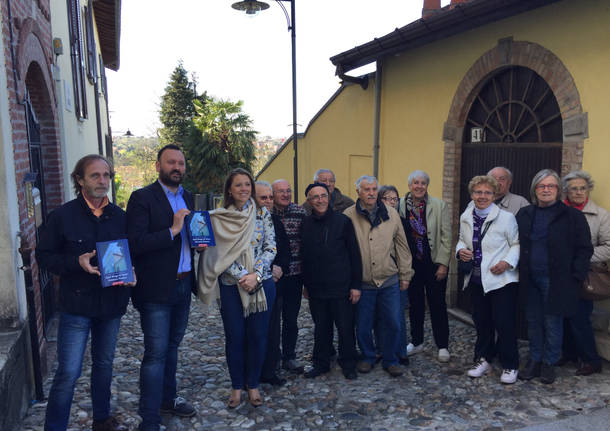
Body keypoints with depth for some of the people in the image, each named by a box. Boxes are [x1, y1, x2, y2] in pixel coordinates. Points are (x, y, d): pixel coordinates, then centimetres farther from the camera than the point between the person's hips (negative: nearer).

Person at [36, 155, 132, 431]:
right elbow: (44, 255, -4)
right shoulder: (63, 215, -6)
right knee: (68, 372, -4)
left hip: (112, 303, 4)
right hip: (77, 304, -4)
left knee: (104, 364, 19)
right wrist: (77, 262, -19)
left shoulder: (120, 217, 3)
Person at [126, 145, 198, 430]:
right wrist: (172, 230, -25)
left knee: (171, 347, 20)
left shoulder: (187, 198, 11)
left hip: (183, 285, 7)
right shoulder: (142, 198, -11)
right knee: (156, 353, -3)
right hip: (156, 289, -7)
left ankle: (168, 398, 37)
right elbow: (135, 244, -20)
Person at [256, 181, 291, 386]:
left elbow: (286, 251, 12)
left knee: (273, 328, 9)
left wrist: (280, 269, -6)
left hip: (275, 283, 5)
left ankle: (269, 370, 22)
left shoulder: (276, 221, 11)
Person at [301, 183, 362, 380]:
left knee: (345, 328, 6)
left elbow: (354, 255, -4)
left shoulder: (343, 221, -6)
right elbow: (304, 256, 12)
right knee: (321, 328, 15)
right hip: (316, 288, 3)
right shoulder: (306, 224, 4)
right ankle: (321, 363, 31)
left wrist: (356, 284, -6)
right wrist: (306, 283, 13)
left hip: (340, 287, -3)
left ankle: (348, 365, 24)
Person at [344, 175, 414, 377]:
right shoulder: (348, 216, -3)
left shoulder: (391, 214, 3)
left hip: (389, 281, 2)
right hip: (362, 283, -1)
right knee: (363, 325, 9)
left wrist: (405, 275, 8)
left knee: (393, 323, 6)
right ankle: (367, 357, 33)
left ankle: (390, 360, 26)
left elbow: (401, 245, 9)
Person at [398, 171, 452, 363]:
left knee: (437, 304, 3)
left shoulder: (439, 206, -3)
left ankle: (442, 346, 16)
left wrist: (443, 264, -8)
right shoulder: (400, 205, 1)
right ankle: (416, 342, 28)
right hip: (411, 263, 2)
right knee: (415, 304, 13)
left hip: (434, 263, -2)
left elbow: (446, 236, -4)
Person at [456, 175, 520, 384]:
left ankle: (510, 366, 16)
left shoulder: (506, 217, -9)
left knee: (505, 323, -2)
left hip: (501, 279, -5)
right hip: (476, 279, 5)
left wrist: (507, 262, -20)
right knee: (481, 322, 14)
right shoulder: (465, 217, 7)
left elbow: (517, 244, -5)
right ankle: (483, 359, 30)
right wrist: (461, 250, -1)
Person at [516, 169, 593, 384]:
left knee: (552, 323, 4)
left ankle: (549, 364, 21)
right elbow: (516, 245, 13)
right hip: (530, 280, 4)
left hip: (556, 281, -4)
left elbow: (584, 249, -3)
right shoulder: (524, 215, 9)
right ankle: (535, 360, 26)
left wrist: (575, 277, -9)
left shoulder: (572, 216, -3)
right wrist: (520, 273, 4)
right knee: (533, 321, 12)